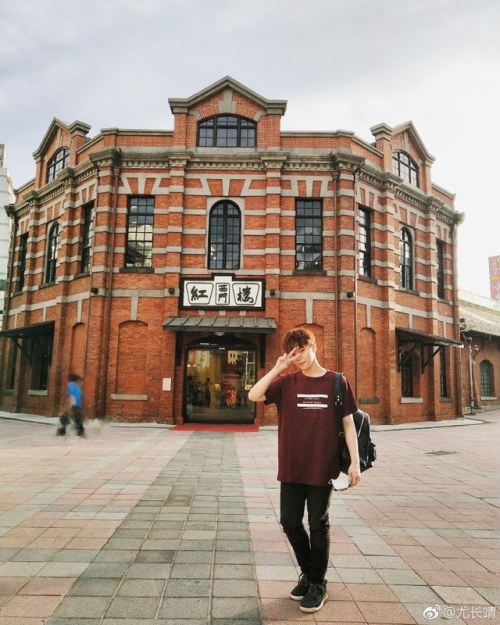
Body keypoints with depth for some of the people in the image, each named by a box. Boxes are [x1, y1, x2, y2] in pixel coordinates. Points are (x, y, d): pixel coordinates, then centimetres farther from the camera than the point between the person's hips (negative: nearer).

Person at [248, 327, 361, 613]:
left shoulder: (336, 382, -4)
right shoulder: (287, 382, 1)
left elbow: (348, 423, -1)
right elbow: (254, 396, -11)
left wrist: (355, 462, -6)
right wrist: (277, 368, -14)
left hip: (322, 468, -3)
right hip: (292, 468, 3)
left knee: (318, 525, 9)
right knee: (290, 522, 12)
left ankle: (318, 584, 31)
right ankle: (307, 572, 38)